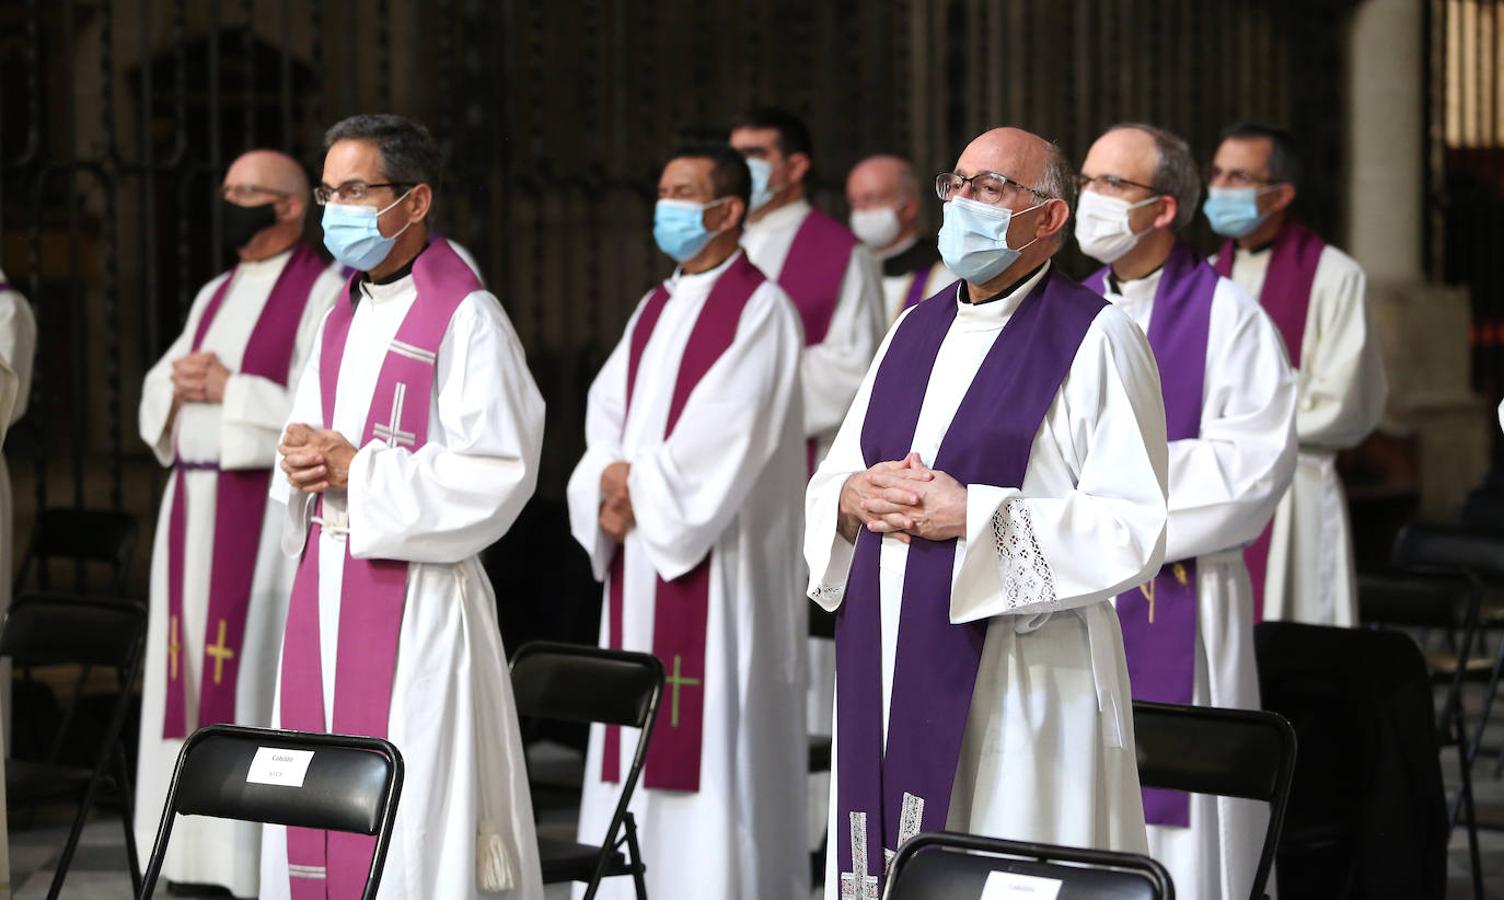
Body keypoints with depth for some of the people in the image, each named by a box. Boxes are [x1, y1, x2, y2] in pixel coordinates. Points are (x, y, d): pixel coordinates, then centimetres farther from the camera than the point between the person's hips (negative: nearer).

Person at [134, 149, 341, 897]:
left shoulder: (324, 293, -7)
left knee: (257, 681, -9)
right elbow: (158, 391, 16)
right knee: (191, 678, 7)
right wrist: (180, 384, -6)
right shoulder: (215, 296, 19)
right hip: (193, 503, 8)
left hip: (267, 512, -8)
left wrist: (228, 390, -16)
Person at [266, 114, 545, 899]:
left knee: (412, 819, -7)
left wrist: (357, 472, -14)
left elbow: (500, 473, -16)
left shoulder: (466, 320, -10)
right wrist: (303, 462, 0)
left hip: (417, 595, -8)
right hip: (325, 589, 8)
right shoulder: (343, 318, 15)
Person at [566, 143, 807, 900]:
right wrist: (609, 494, -8)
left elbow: (726, 433, -16)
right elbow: (608, 408, 10)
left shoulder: (760, 309, -7)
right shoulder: (653, 310, 17)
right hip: (638, 557, 7)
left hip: (714, 559, -7)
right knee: (645, 734, 7)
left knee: (713, 726, -7)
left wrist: (640, 485, -9)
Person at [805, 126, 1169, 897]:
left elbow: (1134, 528, -14)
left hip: (1016, 681, -6)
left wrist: (974, 517, -17)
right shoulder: (916, 331, 16)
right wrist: (856, 498, -4)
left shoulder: (1095, 340, -5)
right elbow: (826, 485, 20)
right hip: (888, 673, 6)